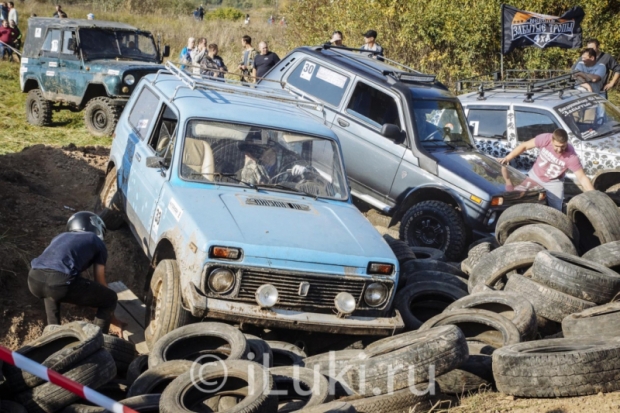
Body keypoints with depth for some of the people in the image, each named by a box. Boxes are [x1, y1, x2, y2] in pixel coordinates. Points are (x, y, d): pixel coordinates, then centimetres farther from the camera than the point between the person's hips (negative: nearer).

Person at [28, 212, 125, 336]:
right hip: (60, 282, -6)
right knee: (110, 298, 16)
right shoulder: (97, 242, 25)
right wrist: (112, 319, 36)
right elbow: (100, 283, 26)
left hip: (34, 280, 6)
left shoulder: (61, 237, 38)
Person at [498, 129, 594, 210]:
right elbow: (524, 146, -14)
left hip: (553, 183, -2)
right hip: (535, 176, 2)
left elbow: (582, 178, -28)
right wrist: (507, 158, -12)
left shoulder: (571, 156, -34)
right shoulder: (545, 139, -29)